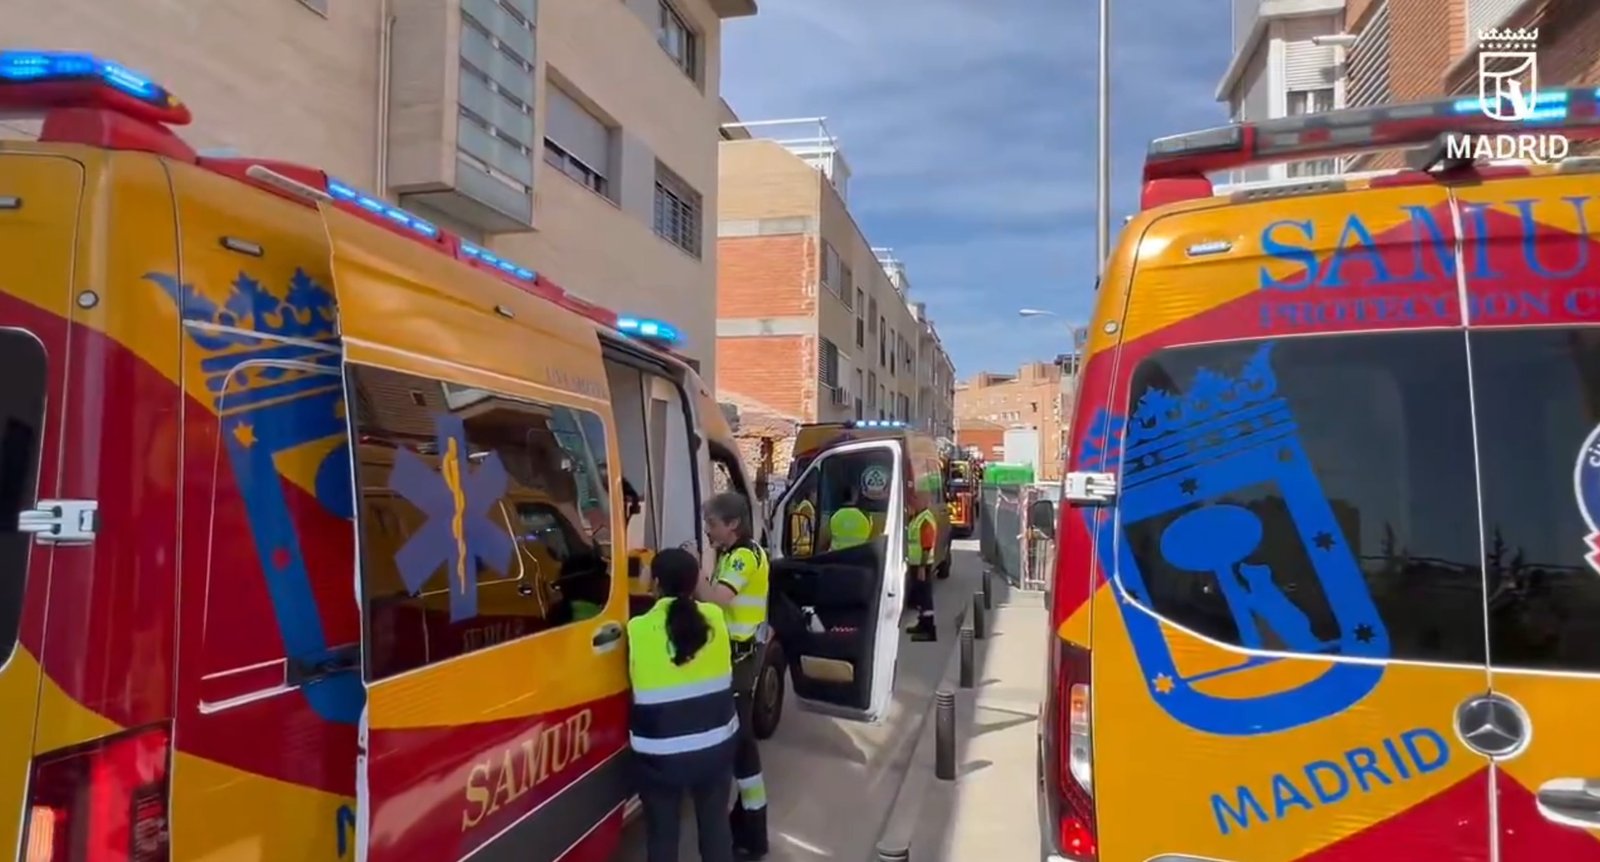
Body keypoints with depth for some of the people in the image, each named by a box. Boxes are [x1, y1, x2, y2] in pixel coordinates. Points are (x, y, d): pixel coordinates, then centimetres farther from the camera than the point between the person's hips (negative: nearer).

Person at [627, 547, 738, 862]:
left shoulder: (638, 628, -15)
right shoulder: (715, 617, -6)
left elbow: (634, 683, -4)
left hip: (660, 753, -2)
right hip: (716, 744, 3)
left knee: (662, 831, 15)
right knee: (714, 822, 20)